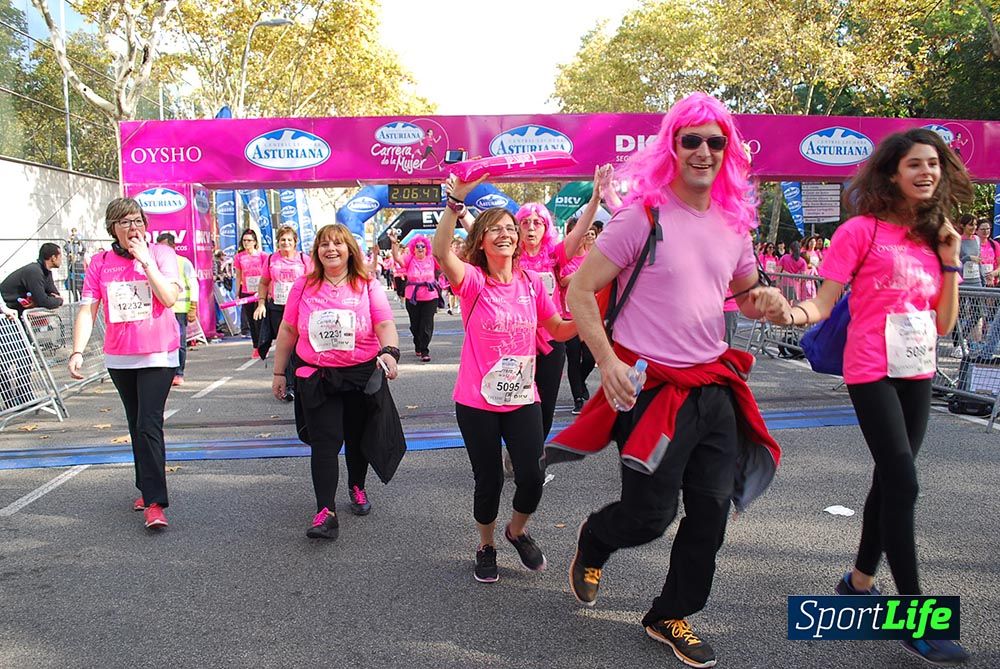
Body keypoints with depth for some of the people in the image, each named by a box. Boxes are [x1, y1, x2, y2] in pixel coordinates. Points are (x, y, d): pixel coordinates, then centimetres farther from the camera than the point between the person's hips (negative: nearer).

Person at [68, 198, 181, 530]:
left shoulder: (160, 253, -4)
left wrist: (145, 260, -18)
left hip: (157, 355, -4)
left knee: (149, 425, -13)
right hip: (118, 357, 4)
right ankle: (148, 488, 32)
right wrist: (77, 351, -12)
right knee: (136, 426, 16)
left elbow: (169, 297, -16)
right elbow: (88, 309, -2)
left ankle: (154, 502, -11)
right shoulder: (100, 262, 3)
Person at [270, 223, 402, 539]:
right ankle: (326, 512, -8)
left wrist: (389, 351, -30)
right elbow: (288, 330, 8)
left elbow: (385, 325, -9)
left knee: (357, 438, 14)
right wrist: (278, 372, 10)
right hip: (316, 376, 0)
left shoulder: (367, 285, 0)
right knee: (325, 442, -7)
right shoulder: (303, 285, 3)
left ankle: (357, 488, 38)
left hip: (361, 373, 1)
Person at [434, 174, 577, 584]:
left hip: (523, 399, 3)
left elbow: (558, 330, 13)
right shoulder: (473, 280, -10)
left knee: (532, 478, -2)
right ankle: (486, 546, 35)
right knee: (489, 481, 6)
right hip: (477, 401, -3)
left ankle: (517, 531, 32)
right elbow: (441, 252, -31)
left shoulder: (531, 282, 3)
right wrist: (456, 201, -43)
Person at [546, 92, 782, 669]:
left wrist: (759, 300, -1)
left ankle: (671, 618, 30)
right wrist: (608, 362, -19)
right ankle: (594, 543, 36)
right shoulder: (643, 215, -10)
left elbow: (746, 293, 24)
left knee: (712, 511, 8)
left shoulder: (734, 224, 8)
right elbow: (580, 290, -10)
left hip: (714, 385, 6)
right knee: (649, 515, -1)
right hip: (652, 387, -6)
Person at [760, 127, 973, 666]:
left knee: (890, 479, 13)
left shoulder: (933, 238, 11)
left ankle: (860, 580, 29)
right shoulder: (862, 230, -7)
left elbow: (944, 325, 8)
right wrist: (795, 313, -33)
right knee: (904, 483, -11)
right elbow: (823, 303, -12)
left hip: (917, 375, 7)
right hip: (872, 373, -7)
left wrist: (950, 260, 0)